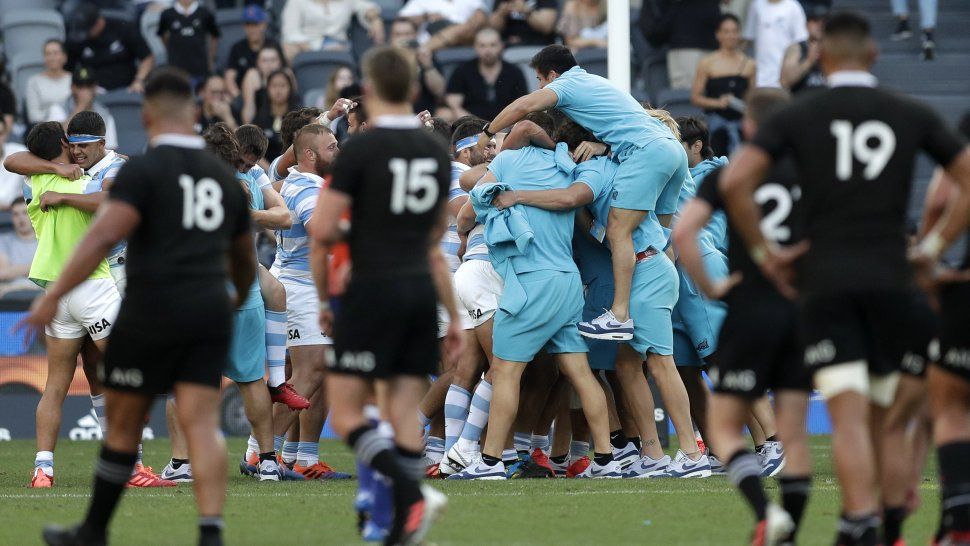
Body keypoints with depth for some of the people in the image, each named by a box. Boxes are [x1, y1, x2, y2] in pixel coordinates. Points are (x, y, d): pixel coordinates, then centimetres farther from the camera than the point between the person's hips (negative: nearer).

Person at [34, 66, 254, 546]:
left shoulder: (142, 171, -5)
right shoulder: (224, 177, 14)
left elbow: (103, 237, -18)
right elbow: (245, 259, 26)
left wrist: (52, 297, -16)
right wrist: (239, 297, 47)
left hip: (152, 313, -4)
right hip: (210, 312, 4)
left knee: (123, 422, 9)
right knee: (202, 424, -2)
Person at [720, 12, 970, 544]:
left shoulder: (797, 117, 2)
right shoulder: (912, 116, 7)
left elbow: (735, 182, -9)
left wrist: (762, 250, 2)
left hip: (825, 281, -2)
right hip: (890, 280, 2)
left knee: (848, 417, -8)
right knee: (878, 416, 14)